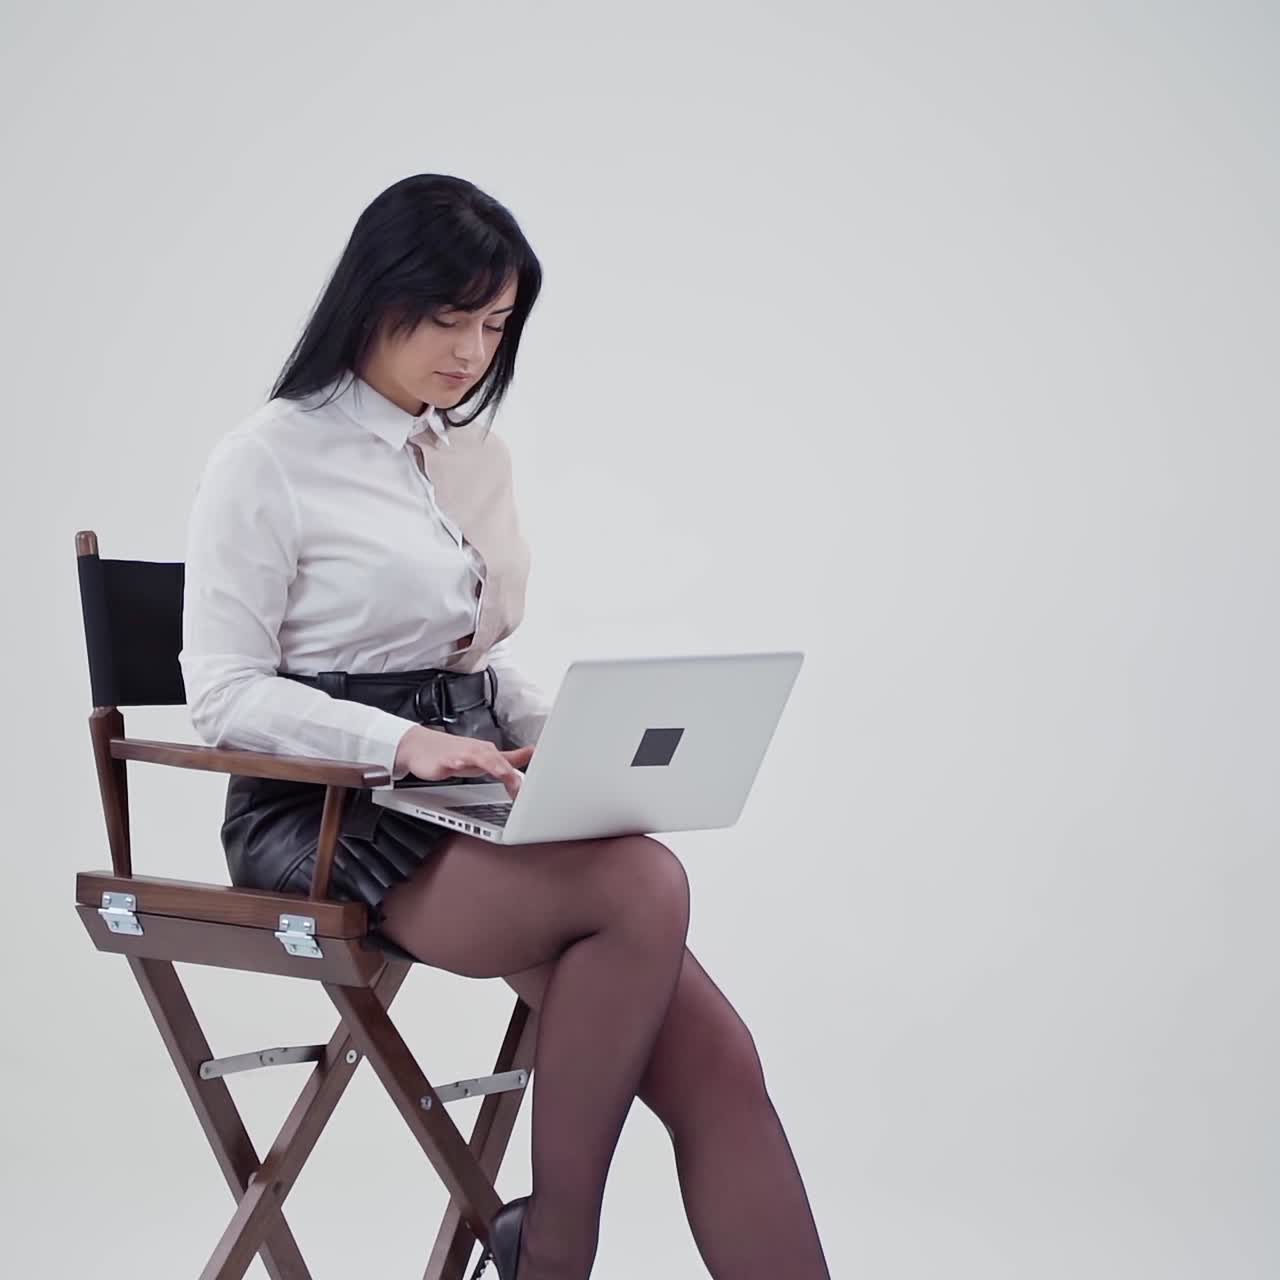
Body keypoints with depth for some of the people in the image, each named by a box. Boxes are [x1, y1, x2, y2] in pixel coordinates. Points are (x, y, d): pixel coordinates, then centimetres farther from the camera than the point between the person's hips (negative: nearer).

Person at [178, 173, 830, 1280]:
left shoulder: (482, 456, 16)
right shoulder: (268, 461, -4)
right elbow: (224, 692, -8)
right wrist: (405, 742, -23)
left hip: (467, 802, 6)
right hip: (329, 813, -6)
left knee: (712, 1063, -16)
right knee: (643, 888, -31)